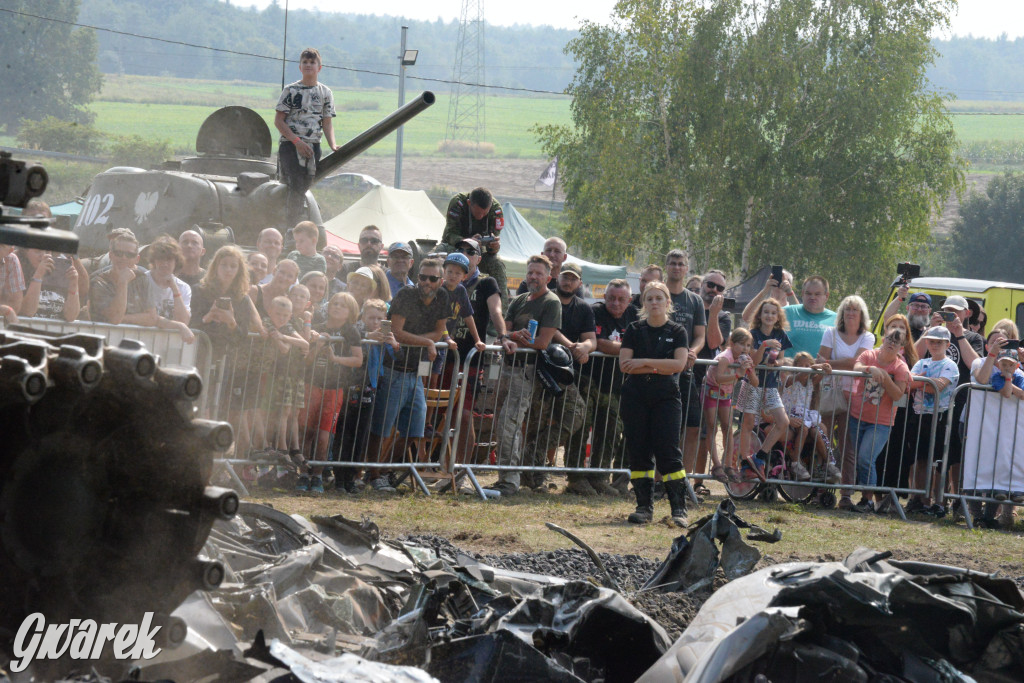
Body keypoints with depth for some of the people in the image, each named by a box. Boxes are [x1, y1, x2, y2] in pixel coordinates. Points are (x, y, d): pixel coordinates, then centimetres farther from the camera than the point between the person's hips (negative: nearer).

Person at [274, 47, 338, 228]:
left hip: (312, 147, 3)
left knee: (303, 188, 2)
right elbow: (278, 121, -2)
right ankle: (290, 227, -15)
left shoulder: (326, 93, 10)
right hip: (289, 145, -3)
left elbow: (327, 123, 10)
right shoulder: (290, 91, 1)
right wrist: (297, 141, -11)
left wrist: (332, 145, -7)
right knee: (296, 187, -15)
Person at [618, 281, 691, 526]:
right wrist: (659, 368, -9)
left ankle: (679, 508, -8)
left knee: (668, 451, -9)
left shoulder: (677, 332, 7)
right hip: (636, 396, 2)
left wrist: (644, 362, -10)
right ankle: (644, 506, 7)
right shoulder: (634, 330, 10)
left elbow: (679, 363, -7)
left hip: (667, 397, -2)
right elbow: (624, 364, -2)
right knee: (638, 451, 0)